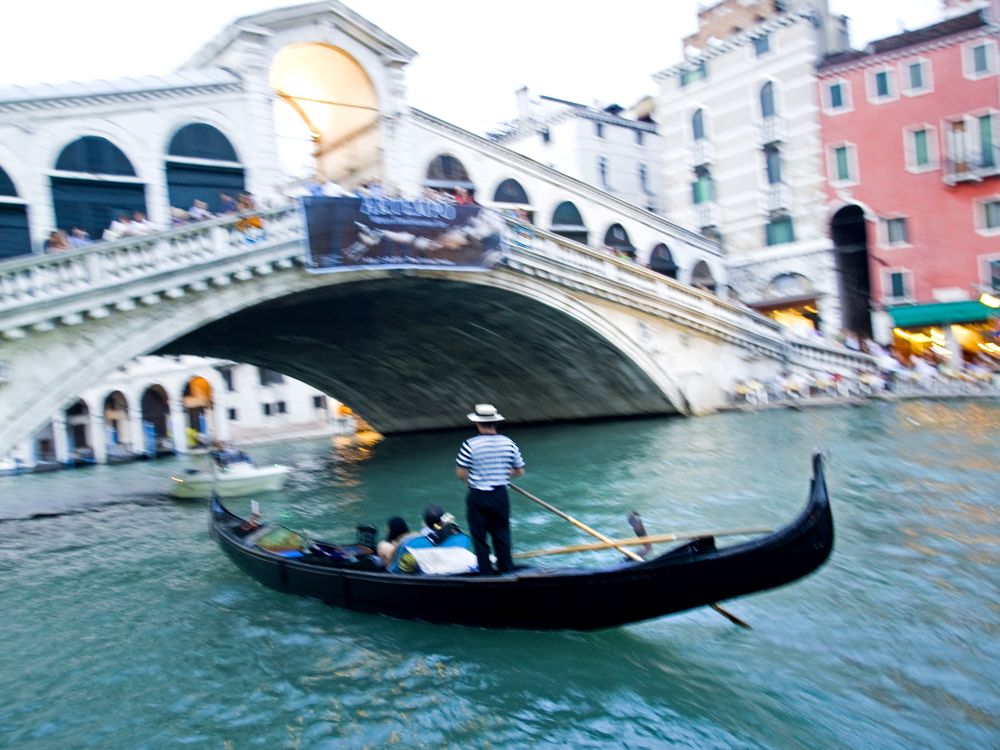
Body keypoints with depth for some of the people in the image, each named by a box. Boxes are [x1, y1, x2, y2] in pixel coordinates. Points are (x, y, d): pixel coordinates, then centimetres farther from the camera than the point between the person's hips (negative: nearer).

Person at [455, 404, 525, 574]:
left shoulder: (470, 444, -14)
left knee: (479, 536, 11)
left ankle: (485, 572, 16)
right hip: (500, 495, 3)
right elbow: (519, 471, 2)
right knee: (502, 534, 18)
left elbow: (460, 473, -12)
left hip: (477, 496, -3)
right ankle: (506, 569, 25)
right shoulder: (509, 443, -5)